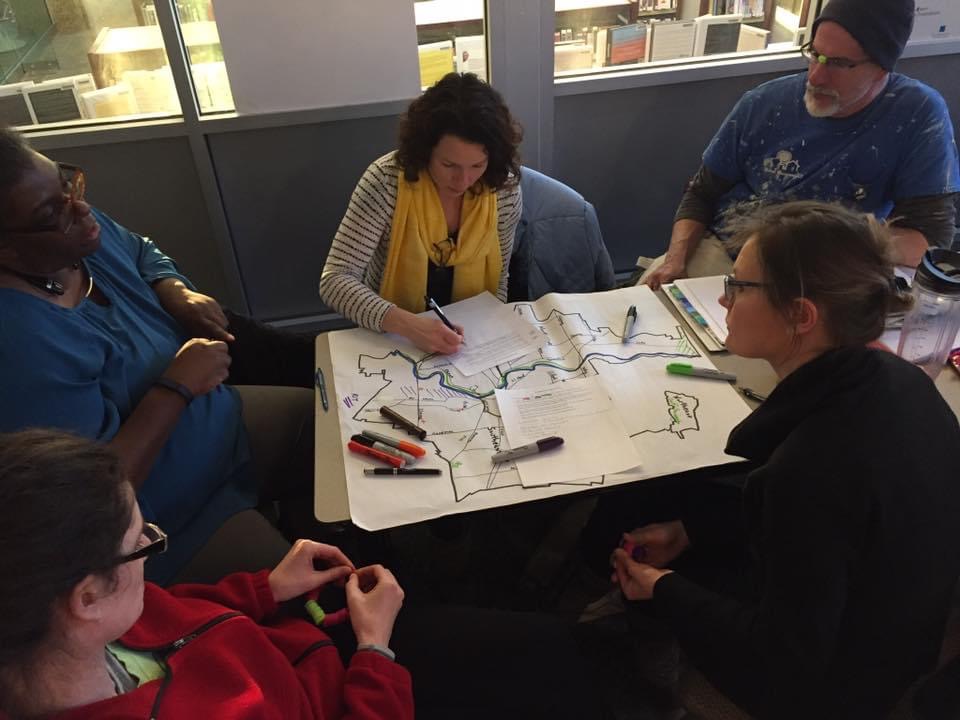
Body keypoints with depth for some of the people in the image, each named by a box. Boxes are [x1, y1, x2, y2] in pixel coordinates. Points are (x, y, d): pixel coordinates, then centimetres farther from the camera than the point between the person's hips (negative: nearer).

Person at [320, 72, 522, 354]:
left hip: (469, 342, 2)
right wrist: (407, 324, -36)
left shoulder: (505, 188, -10)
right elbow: (335, 280, -23)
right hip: (392, 342, -1)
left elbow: (498, 279, 4)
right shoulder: (387, 181, -19)